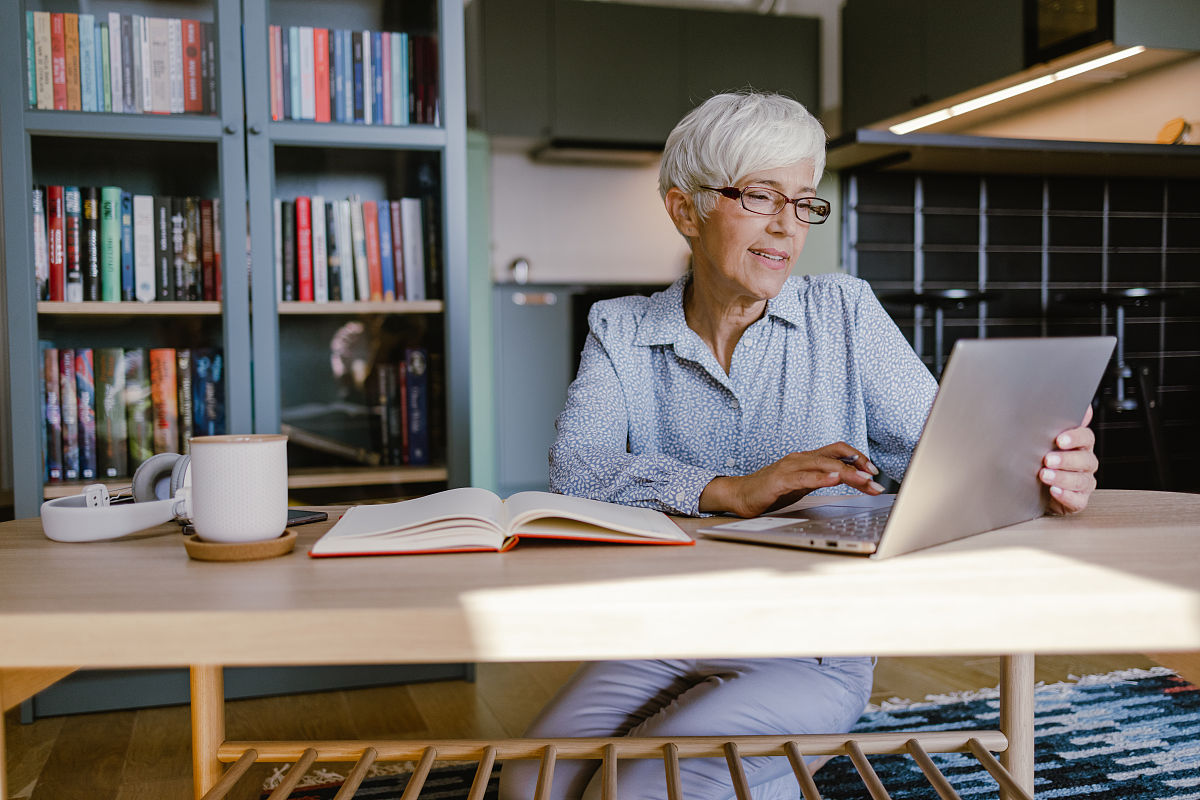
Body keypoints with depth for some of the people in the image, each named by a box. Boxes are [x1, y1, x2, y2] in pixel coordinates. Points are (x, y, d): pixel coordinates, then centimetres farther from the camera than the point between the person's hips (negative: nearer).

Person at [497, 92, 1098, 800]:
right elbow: (576, 466, -13)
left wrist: (1033, 472, -27)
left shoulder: (844, 313, 3)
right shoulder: (621, 330, 3)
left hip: (813, 652, -2)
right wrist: (730, 490, -28)